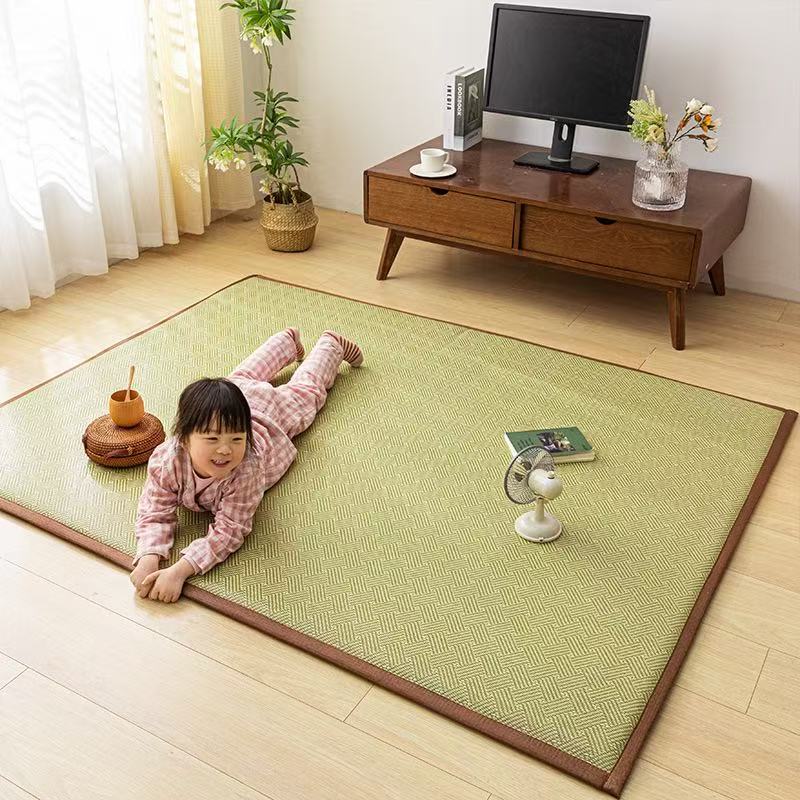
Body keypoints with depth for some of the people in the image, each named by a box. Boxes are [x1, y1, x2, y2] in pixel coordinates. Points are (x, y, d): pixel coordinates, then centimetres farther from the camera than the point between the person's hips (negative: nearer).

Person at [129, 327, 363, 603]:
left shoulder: (246, 469, -52)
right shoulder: (165, 460, -46)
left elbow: (230, 530, -47)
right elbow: (156, 514, -35)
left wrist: (180, 570, -61)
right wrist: (148, 559, -56)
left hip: (272, 417, -3)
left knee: (306, 389, 29)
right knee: (243, 378, 37)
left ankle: (331, 344, 57)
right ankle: (288, 341, 63)